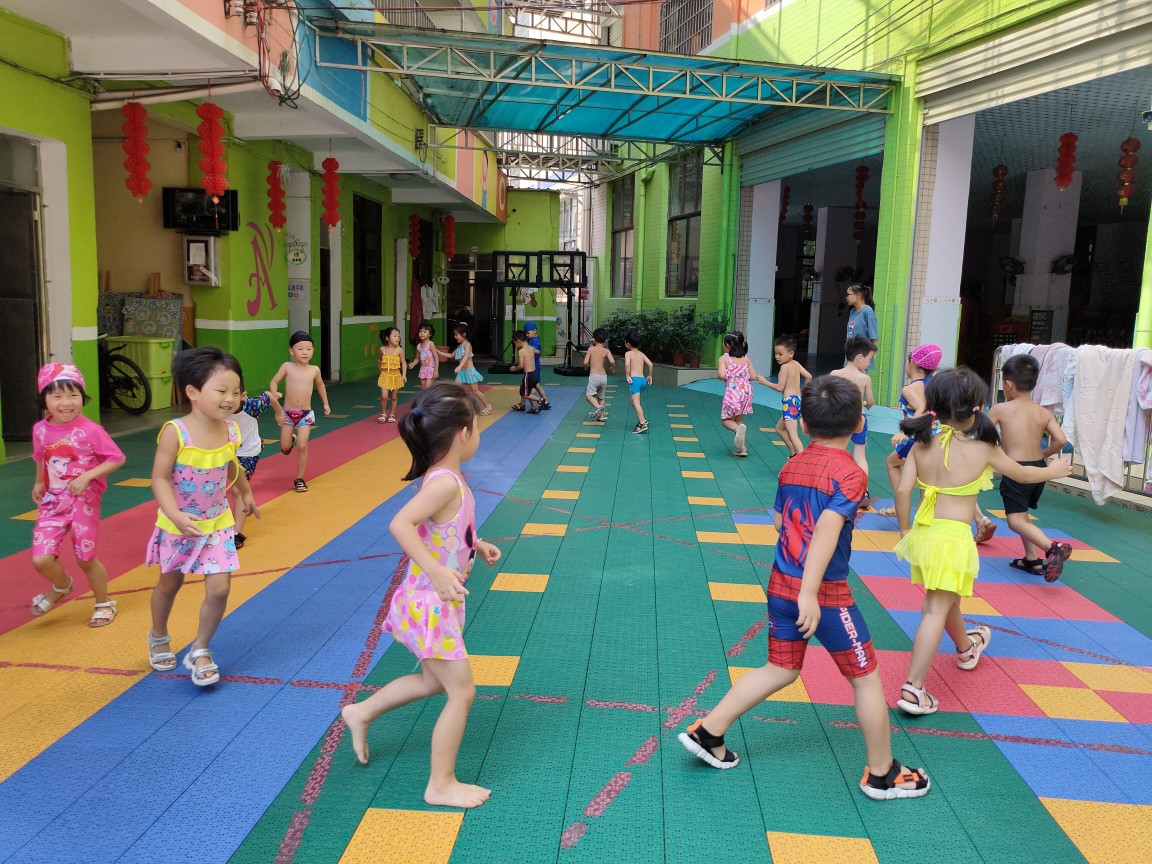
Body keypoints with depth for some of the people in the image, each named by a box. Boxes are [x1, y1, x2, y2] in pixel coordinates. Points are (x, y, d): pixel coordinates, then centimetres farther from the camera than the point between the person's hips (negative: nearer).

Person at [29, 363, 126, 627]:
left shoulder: (91, 430, -16)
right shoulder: (40, 430, -1)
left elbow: (116, 459, -13)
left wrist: (86, 477, -22)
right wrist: (38, 483, 6)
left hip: (84, 501, -4)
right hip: (52, 502, 4)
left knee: (86, 559, 7)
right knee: (41, 559, -6)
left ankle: (104, 603, 31)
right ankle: (61, 586, 29)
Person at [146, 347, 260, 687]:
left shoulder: (231, 431, -12)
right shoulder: (175, 433, -26)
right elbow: (160, 478, -24)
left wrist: (245, 492, 23)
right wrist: (176, 515, -38)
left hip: (217, 524, 3)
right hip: (178, 525, -2)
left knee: (219, 589, -6)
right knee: (169, 584, 20)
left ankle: (200, 651, 18)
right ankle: (159, 637, 49)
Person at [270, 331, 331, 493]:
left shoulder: (314, 370, -1)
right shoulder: (287, 367, -7)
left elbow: (320, 385, 18)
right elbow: (274, 381, -4)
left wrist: (325, 403, 21)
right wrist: (274, 394, -24)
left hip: (306, 413, 0)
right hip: (288, 412, 0)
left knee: (302, 445, -10)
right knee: (285, 448, 5)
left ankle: (300, 478, 4)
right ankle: (291, 439, 43)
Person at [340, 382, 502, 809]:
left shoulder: (444, 478, 5)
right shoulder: (446, 482, -25)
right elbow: (400, 524, -37)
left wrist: (476, 545, 17)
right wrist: (436, 571, -40)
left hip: (437, 602, 10)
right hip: (430, 604, -10)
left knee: (434, 681, 25)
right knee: (462, 692, 1)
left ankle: (361, 713, 40)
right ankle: (441, 786, 15)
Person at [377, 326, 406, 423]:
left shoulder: (399, 350, -8)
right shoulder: (383, 349, -4)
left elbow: (403, 363, -3)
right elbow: (379, 359, 15)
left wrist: (404, 375, -10)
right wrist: (380, 369, 16)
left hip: (396, 376, 0)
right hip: (385, 375, 0)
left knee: (394, 397, 9)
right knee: (384, 396, -10)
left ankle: (392, 415, 24)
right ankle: (383, 414, 10)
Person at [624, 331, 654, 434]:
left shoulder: (628, 353, -2)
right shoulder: (642, 354, 15)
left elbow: (627, 364, -20)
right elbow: (650, 364, 7)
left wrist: (627, 375, -13)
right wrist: (649, 376, 18)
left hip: (634, 379, -7)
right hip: (643, 379, 7)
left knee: (636, 403, -9)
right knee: (634, 401, 24)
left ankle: (642, 424, -17)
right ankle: (641, 420, 22)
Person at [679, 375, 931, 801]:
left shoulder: (790, 467, 5)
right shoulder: (849, 473, -14)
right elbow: (827, 531, -27)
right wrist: (809, 594, -32)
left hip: (781, 584, 6)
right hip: (825, 592, -6)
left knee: (780, 669, 21)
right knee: (866, 677, 12)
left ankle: (708, 732, 21)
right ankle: (882, 775, 26)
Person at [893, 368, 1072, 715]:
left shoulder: (922, 445, -2)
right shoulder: (982, 449, -9)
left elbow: (903, 490, -5)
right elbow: (1023, 474, 9)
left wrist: (904, 529, 11)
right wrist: (1054, 471, 29)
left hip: (923, 532, 6)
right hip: (953, 538, -5)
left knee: (948, 598, 28)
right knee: (937, 611, -3)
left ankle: (966, 648, 56)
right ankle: (913, 690, -6)